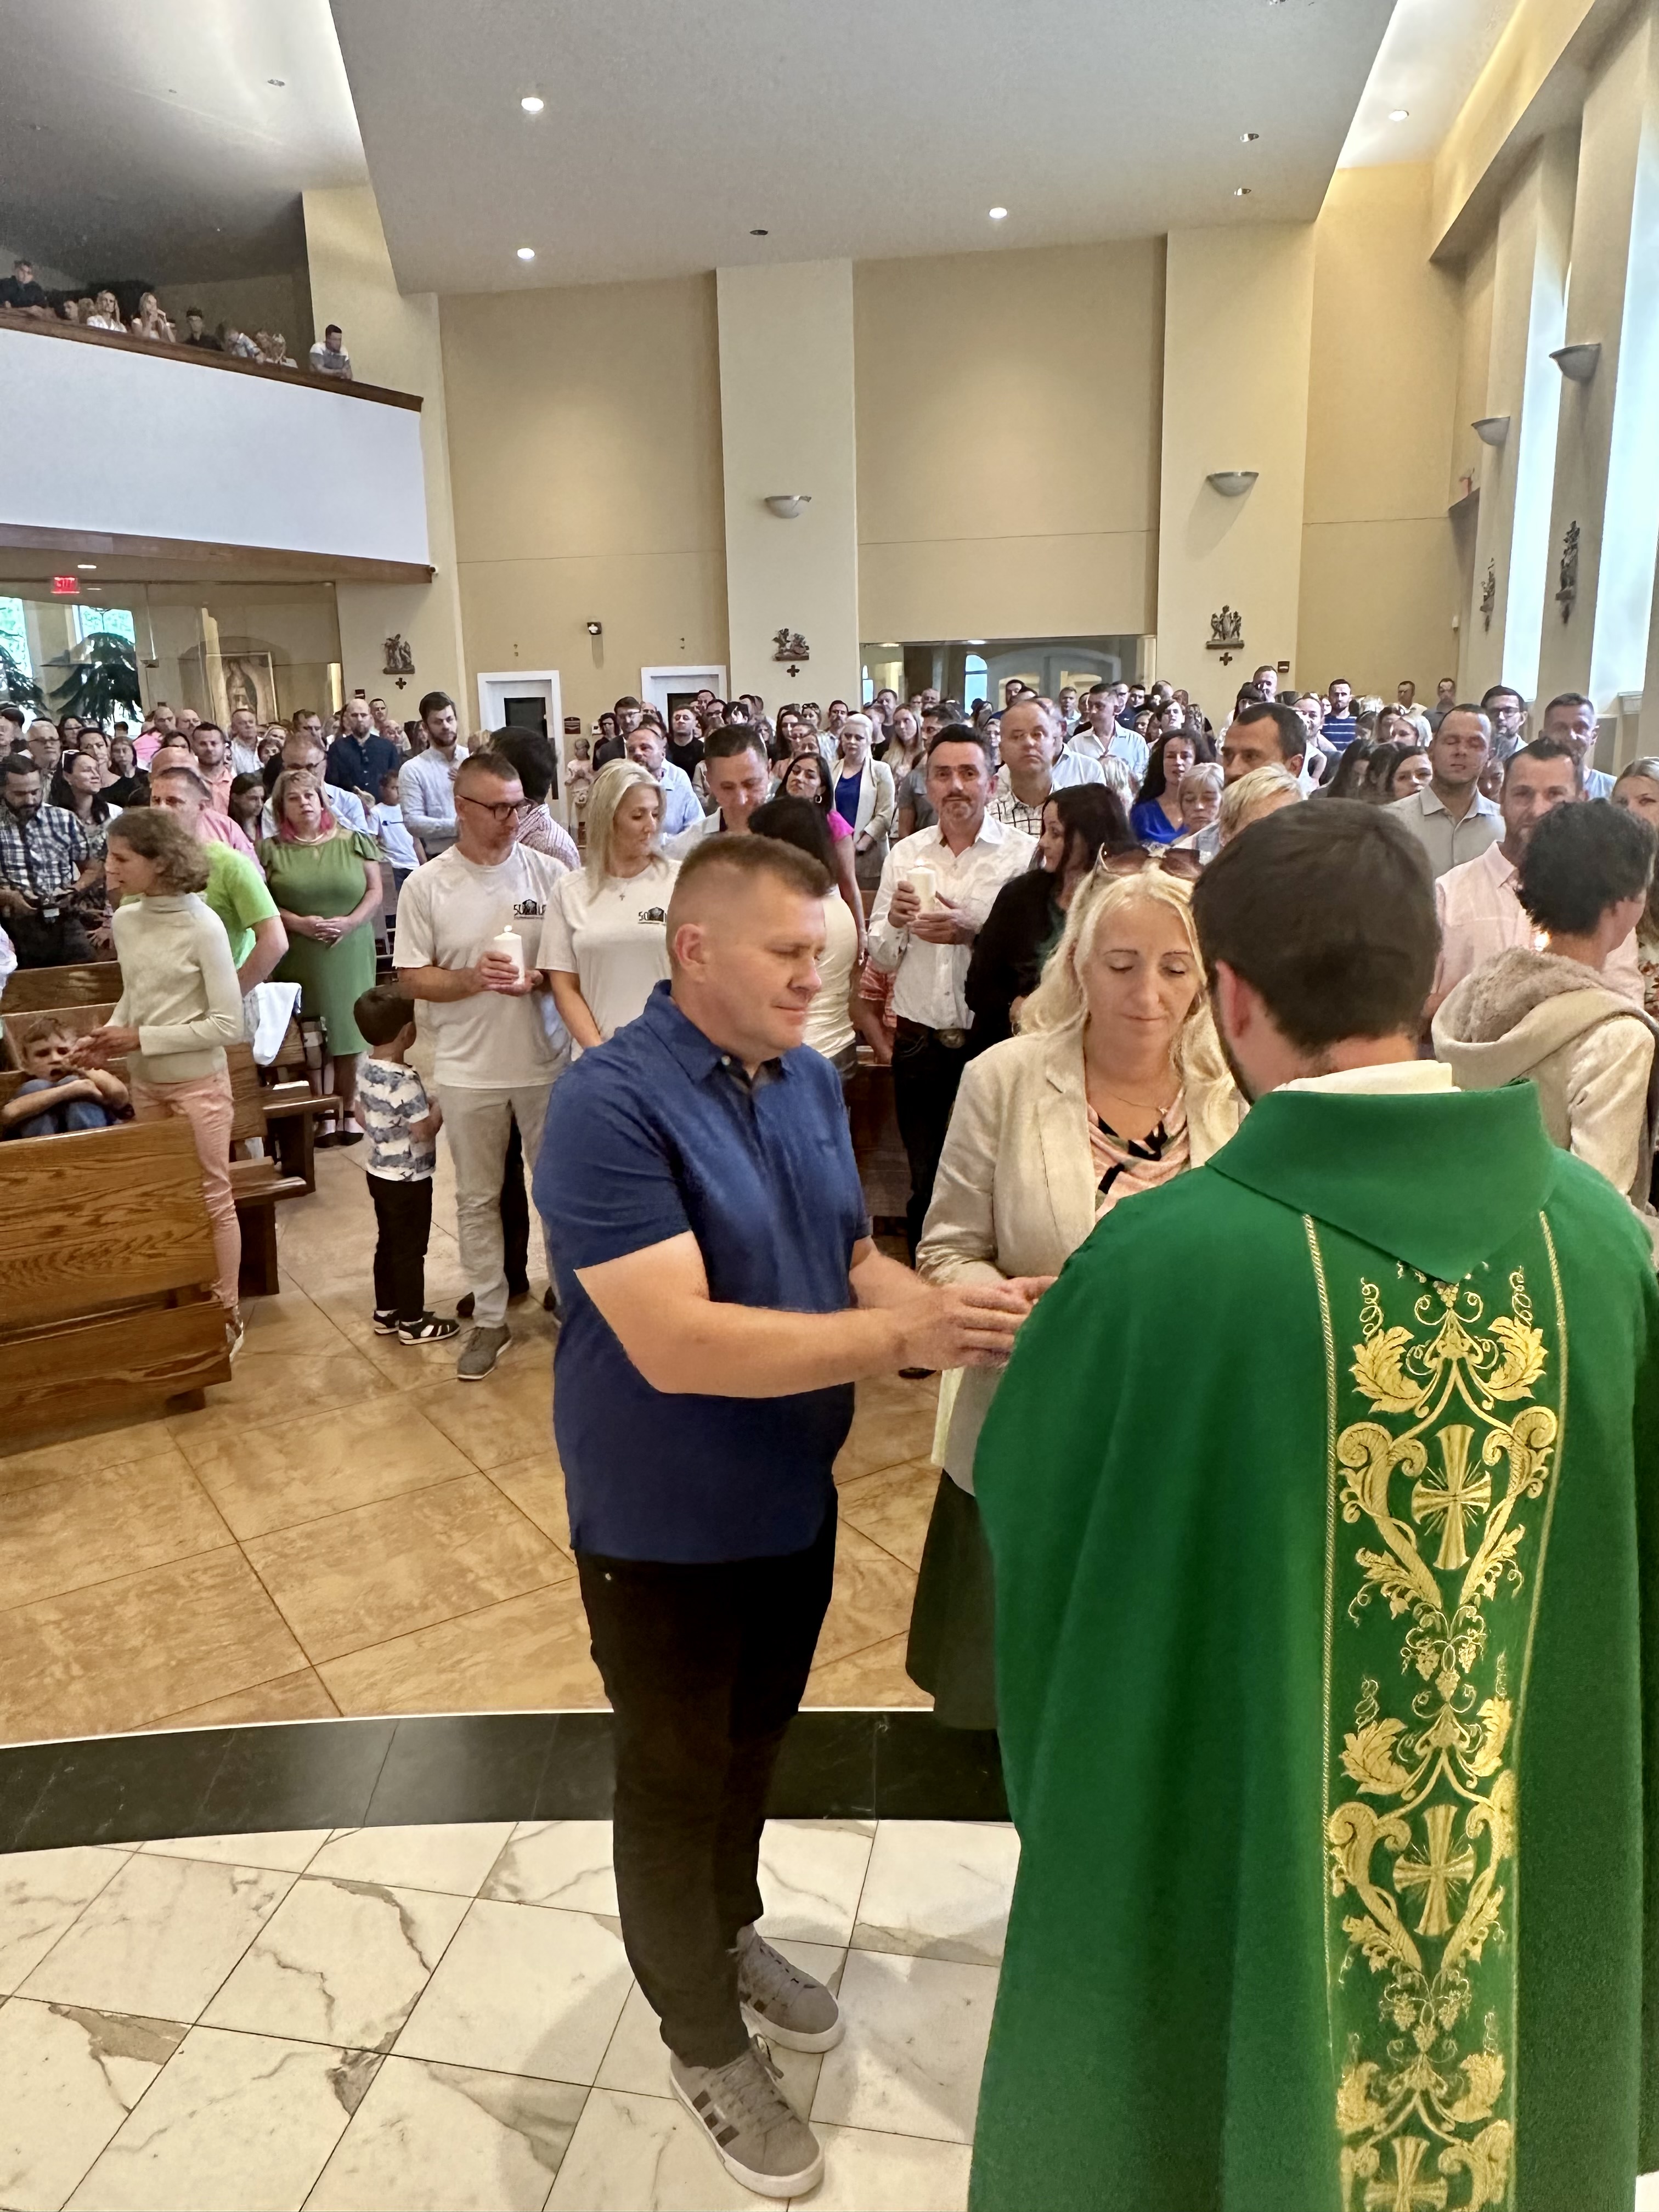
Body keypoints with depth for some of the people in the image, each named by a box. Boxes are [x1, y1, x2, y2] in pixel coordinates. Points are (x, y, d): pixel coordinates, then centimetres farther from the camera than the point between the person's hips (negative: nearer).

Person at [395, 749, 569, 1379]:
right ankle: (489, 1319, 24)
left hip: (545, 1061, 0)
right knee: (478, 1197, 11)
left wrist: (536, 980, -19)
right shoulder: (427, 885, -4)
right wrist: (474, 979, -18)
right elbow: (411, 978, -2)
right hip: (469, 1068, 0)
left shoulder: (548, 873, -3)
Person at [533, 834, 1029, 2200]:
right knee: (675, 1781, 16)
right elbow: (677, 1342, -33)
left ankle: (732, 1933, 53)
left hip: (795, 1498, 7)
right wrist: (905, 1338, -34)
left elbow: (851, 1259, 5)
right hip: (667, 1525, -6)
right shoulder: (611, 1103, -26)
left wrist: (945, 1308, -16)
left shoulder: (812, 1080, -2)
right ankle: (704, 2041, 39)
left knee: (754, 1747, 27)